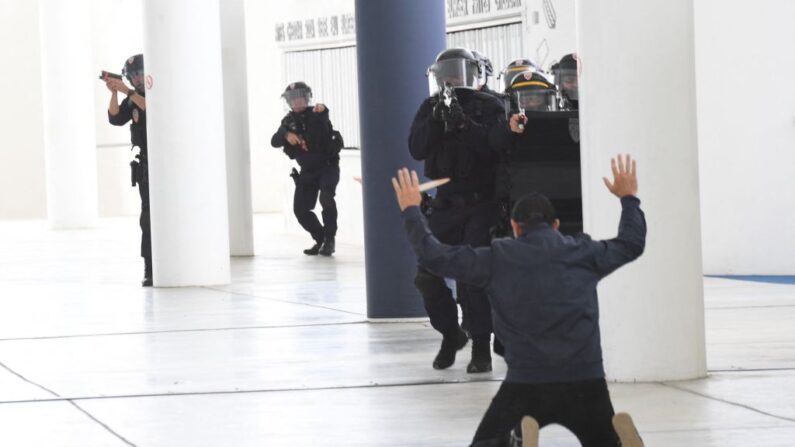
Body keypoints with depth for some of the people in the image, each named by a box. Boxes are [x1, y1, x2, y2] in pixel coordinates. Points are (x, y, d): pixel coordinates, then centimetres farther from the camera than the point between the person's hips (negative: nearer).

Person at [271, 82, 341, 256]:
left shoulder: (315, 114, -11)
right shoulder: (289, 121, 3)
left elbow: (324, 122, -36)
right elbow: (275, 141, -9)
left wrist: (322, 111, -60)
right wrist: (286, 135, -31)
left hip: (327, 166, -5)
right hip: (307, 170, 5)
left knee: (326, 198, -28)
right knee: (300, 209, 0)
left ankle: (330, 240, -15)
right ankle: (321, 239, 22)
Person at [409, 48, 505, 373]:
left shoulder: (489, 106, -1)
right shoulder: (430, 108, 9)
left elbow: (494, 147, -16)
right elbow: (416, 148, -5)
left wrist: (464, 123, -26)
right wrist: (437, 120, -19)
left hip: (481, 202, -4)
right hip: (446, 201, 4)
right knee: (427, 276, 1)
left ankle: (481, 346, -5)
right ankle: (450, 334, 23)